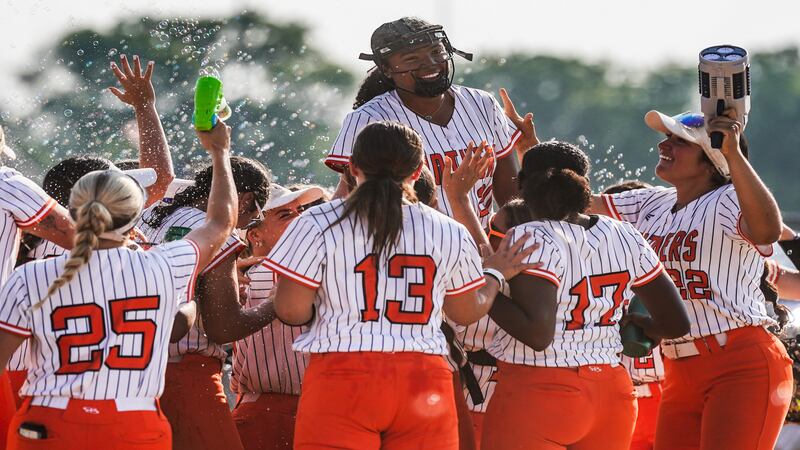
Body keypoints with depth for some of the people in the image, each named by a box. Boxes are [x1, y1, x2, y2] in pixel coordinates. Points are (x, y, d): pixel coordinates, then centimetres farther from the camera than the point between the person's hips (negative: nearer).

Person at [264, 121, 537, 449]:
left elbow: (291, 310, -3)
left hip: (342, 380, -2)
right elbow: (466, 312, 20)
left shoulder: (317, 225, -1)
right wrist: (495, 274, 40)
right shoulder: (450, 234, 7)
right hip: (425, 381, 2)